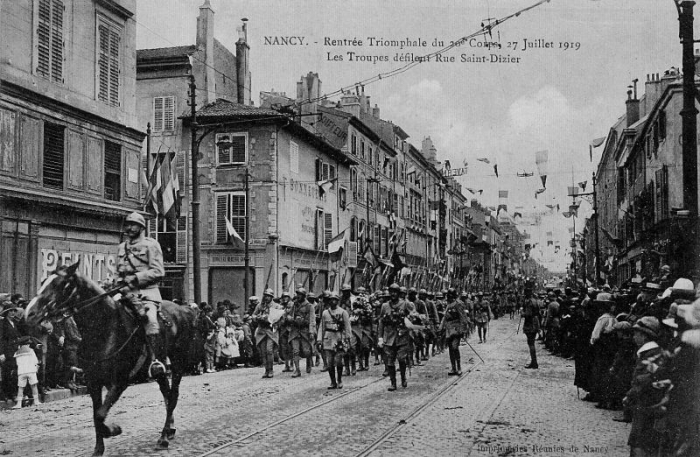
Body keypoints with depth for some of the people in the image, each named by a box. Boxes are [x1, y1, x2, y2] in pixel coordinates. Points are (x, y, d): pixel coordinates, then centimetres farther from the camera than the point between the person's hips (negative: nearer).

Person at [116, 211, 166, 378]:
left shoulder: (151, 244, 5)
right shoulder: (122, 247, 23)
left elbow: (158, 271, -4)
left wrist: (136, 278, -14)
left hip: (146, 291, -6)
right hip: (126, 292, 6)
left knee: (150, 318, -30)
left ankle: (156, 360, -31)